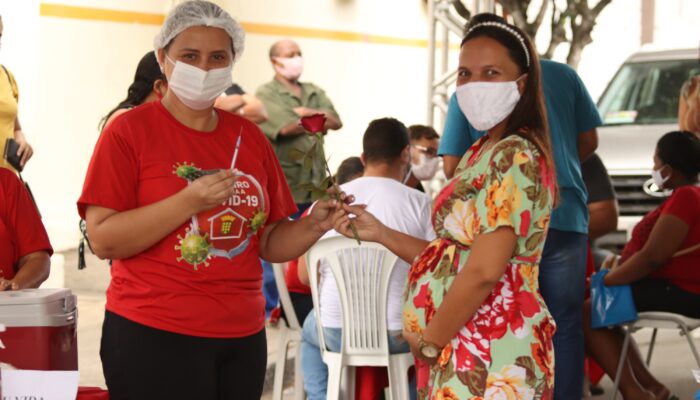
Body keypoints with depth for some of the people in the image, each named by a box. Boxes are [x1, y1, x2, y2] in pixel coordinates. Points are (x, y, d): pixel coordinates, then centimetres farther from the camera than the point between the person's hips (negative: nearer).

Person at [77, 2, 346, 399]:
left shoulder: (251, 137, 9)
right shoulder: (129, 131, -6)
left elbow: (268, 242, 12)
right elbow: (103, 240, -13)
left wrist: (314, 225, -7)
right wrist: (189, 202, -22)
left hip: (243, 336, 5)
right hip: (153, 335, -5)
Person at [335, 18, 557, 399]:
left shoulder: (514, 156, -17)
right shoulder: (481, 152, 14)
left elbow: (484, 270, -23)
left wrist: (428, 340, -13)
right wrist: (380, 233, 9)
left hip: (488, 356, -9)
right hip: (464, 350, 9)